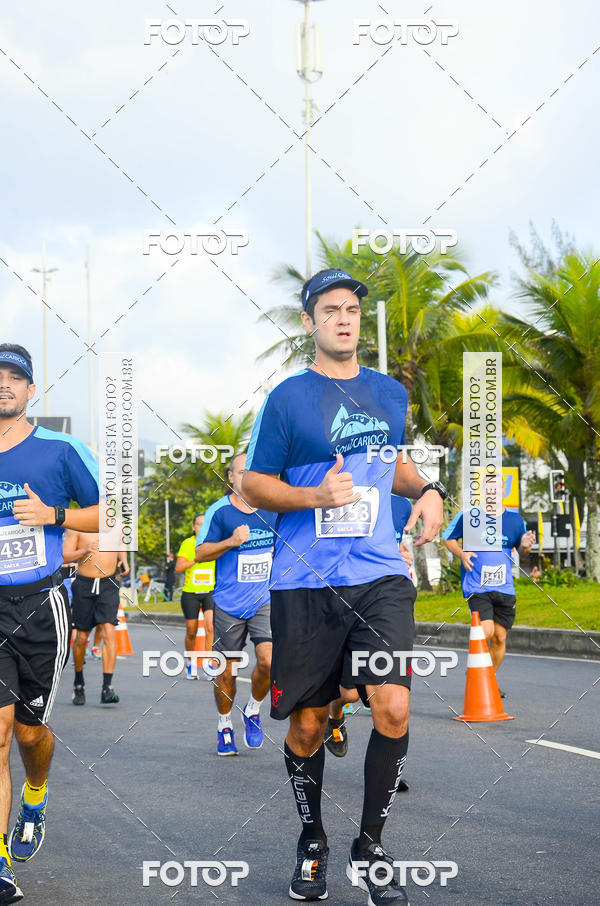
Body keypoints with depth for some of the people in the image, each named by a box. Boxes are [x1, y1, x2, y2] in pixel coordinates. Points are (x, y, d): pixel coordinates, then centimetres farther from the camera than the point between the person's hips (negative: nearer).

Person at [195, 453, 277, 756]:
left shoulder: (272, 509, 4)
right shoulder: (218, 511, -4)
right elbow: (200, 554, -5)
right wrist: (231, 542, -20)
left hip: (265, 599, 2)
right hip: (229, 603, -1)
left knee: (268, 660, -16)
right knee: (226, 671, 3)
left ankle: (252, 711, 11)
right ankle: (224, 725, 26)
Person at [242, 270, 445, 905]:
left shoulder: (391, 394, 12)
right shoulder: (287, 398, -1)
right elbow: (253, 484, 2)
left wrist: (427, 489, 8)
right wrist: (317, 496, -15)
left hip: (379, 575, 3)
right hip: (304, 584, -2)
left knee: (393, 708, -12)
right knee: (307, 723, 4)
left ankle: (369, 847, 5)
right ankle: (312, 844, 27)